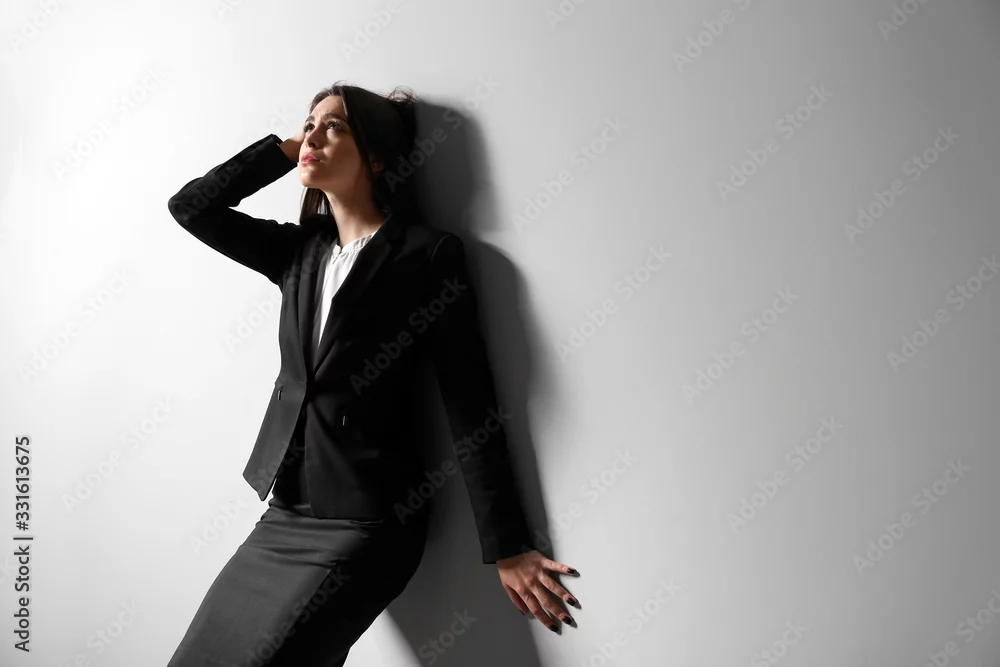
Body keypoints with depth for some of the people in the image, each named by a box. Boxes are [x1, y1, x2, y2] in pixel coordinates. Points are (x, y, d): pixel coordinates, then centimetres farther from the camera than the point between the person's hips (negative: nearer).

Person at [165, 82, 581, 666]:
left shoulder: (428, 253, -9)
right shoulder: (300, 250, 10)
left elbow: (472, 408, -11)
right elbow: (190, 206, 11)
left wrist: (508, 549, -10)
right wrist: (284, 149, 4)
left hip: (366, 523, -6)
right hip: (286, 511, 7)